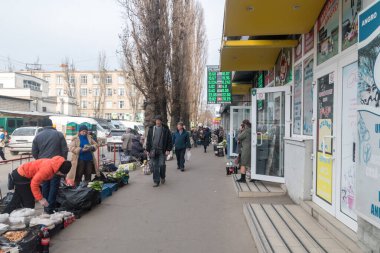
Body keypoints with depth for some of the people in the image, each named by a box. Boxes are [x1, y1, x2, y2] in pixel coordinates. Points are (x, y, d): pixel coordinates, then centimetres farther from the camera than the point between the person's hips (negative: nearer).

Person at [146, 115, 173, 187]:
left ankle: (162, 177, 23)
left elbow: (169, 140, 2)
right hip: (153, 151, 2)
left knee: (162, 164, -5)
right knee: (155, 166, 2)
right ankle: (156, 181, 10)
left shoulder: (165, 129, 1)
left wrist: (168, 150, -6)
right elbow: (148, 140, 11)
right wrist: (148, 150, 6)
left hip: (162, 151, -2)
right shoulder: (151, 129, 8)